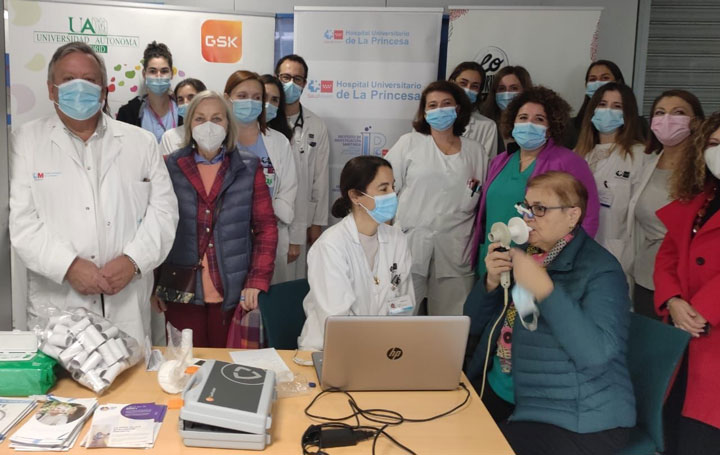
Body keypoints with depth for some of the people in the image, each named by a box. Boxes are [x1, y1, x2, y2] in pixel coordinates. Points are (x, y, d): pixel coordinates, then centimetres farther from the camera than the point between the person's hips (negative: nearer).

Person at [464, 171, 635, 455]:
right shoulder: (521, 253, 9)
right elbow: (475, 326, 10)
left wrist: (544, 289, -30)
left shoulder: (600, 270, -13)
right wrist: (491, 281, -9)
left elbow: (597, 352, -27)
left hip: (575, 419, -7)